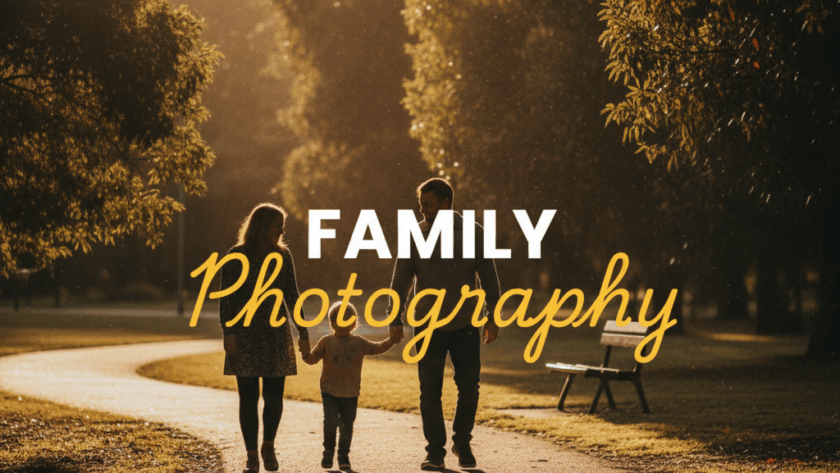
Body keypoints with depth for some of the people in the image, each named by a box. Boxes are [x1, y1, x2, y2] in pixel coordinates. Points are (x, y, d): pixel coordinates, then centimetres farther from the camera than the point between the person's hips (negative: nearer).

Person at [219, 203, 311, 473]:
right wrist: (228, 332, -13)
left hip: (276, 334, 3)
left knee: (274, 395, -1)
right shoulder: (237, 256, -2)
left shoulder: (283, 255, 8)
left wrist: (303, 333, 8)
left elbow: (292, 296, 11)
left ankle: (268, 446, 19)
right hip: (245, 335, -3)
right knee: (248, 396, -1)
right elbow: (226, 297, -3)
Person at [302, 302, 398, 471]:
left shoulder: (359, 343, 6)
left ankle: (343, 456, 18)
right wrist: (305, 353, -18)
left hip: (351, 394, 2)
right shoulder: (326, 342, 3)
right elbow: (313, 359, 3)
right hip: (330, 392, -2)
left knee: (346, 426, 5)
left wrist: (392, 340, -1)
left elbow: (377, 349, 11)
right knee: (330, 421, -15)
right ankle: (328, 451, 7)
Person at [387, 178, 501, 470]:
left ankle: (462, 443, 20)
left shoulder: (473, 233, 0)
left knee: (469, 389, -1)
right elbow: (400, 281, 4)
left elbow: (489, 278, 4)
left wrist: (493, 318, 1)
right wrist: (395, 320, -2)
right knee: (430, 392, 1)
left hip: (465, 326, 0)